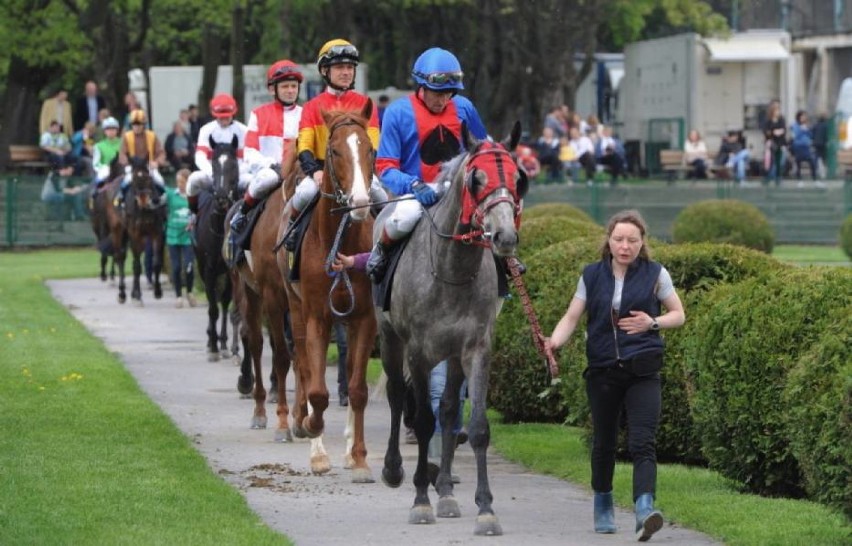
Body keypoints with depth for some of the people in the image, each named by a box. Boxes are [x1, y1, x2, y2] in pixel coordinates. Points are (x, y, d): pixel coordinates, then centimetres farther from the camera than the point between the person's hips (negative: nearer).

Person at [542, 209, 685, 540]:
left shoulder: (655, 275, 2)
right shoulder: (592, 276, 6)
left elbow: (678, 314, 10)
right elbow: (572, 317, 3)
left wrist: (653, 323, -10)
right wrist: (556, 340, -18)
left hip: (642, 372, -2)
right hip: (602, 370, 2)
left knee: (643, 443, -17)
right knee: (604, 442, 13)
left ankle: (644, 510, -31)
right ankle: (603, 507, 33)